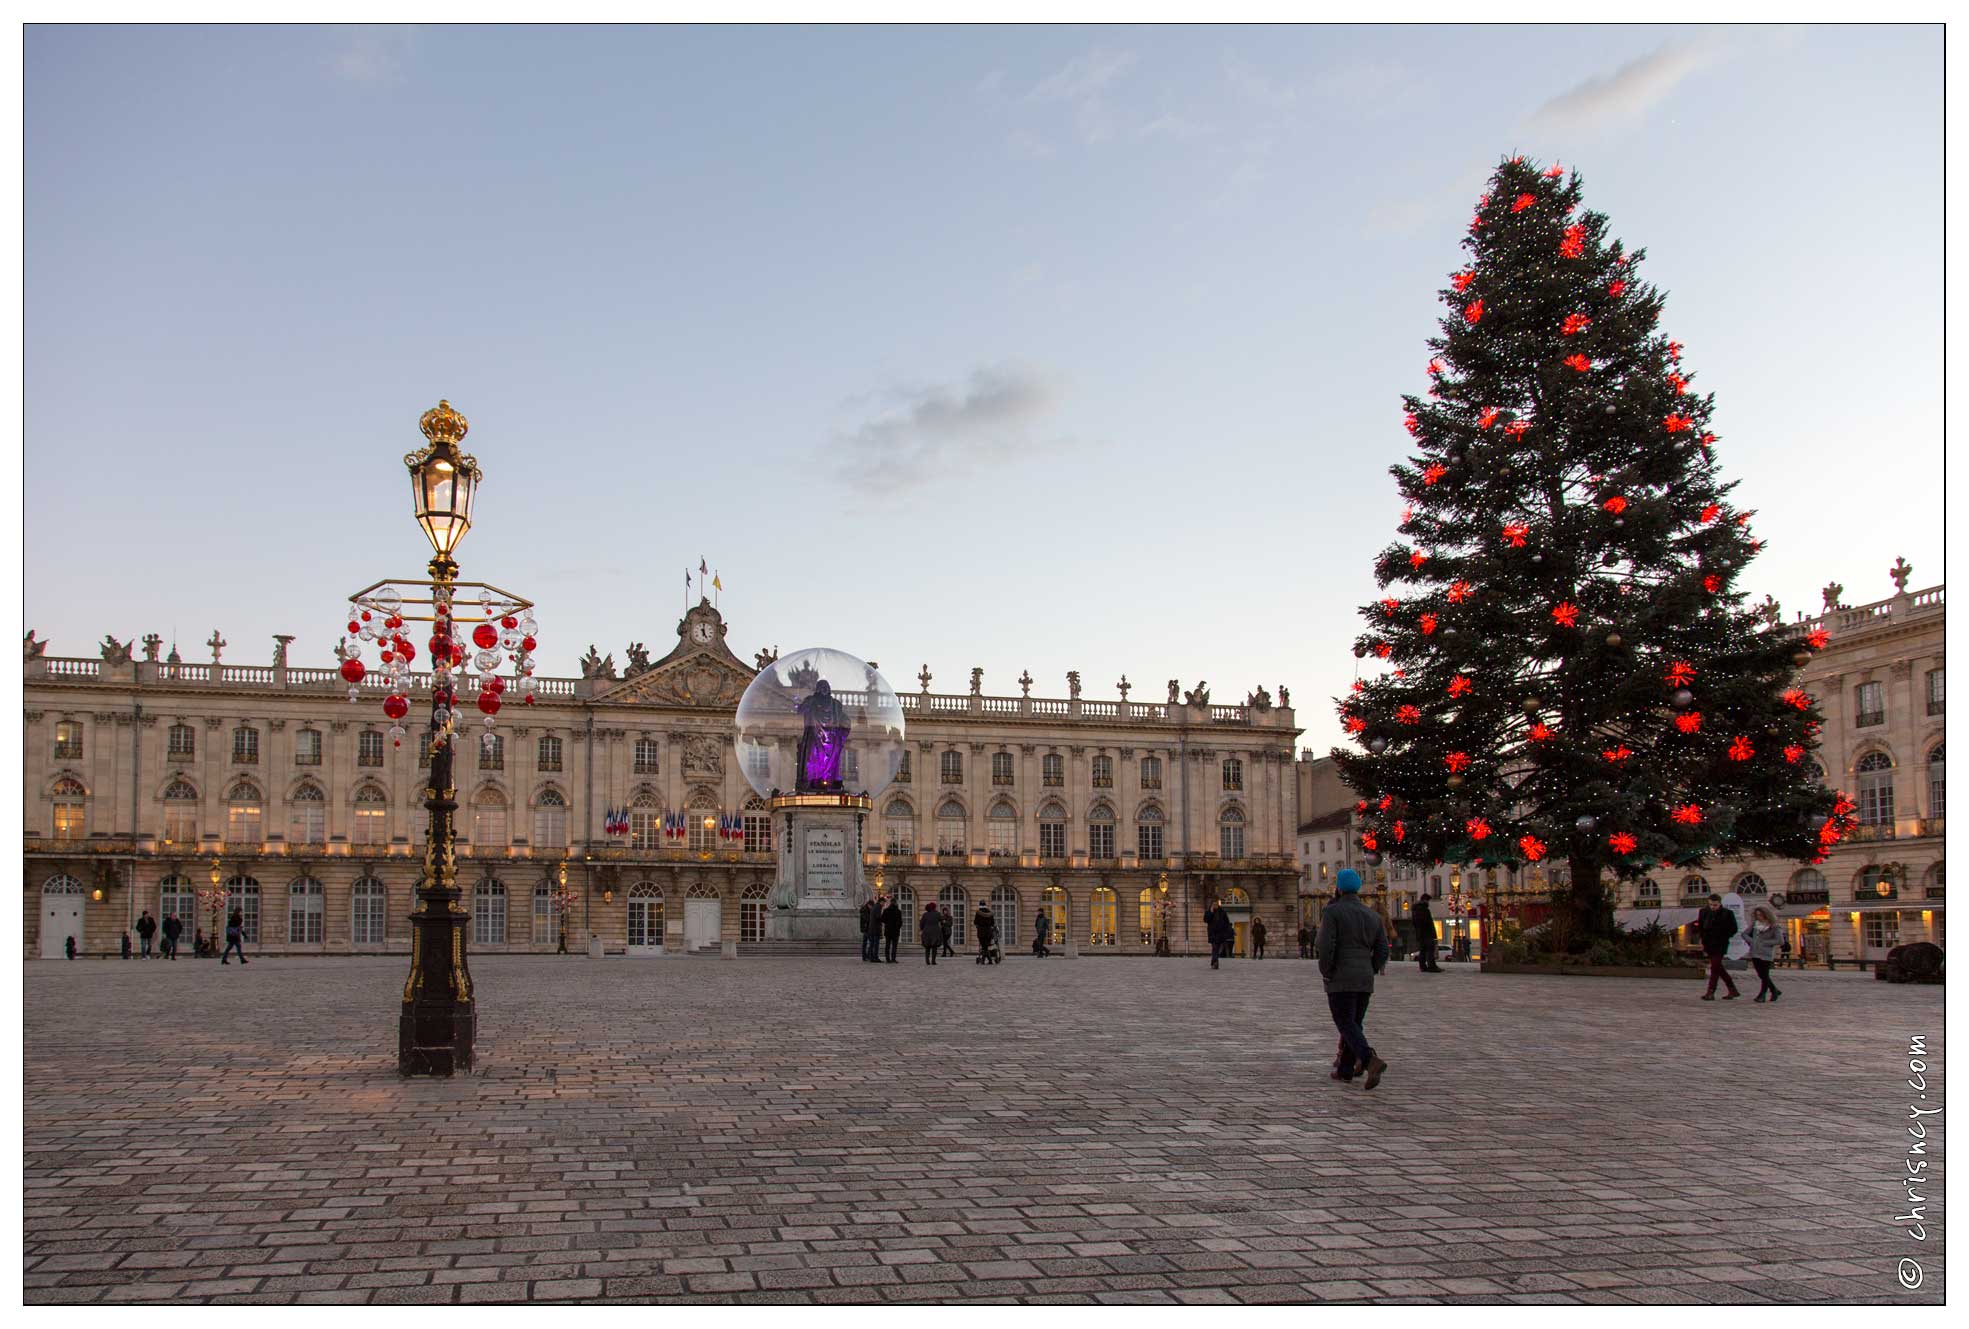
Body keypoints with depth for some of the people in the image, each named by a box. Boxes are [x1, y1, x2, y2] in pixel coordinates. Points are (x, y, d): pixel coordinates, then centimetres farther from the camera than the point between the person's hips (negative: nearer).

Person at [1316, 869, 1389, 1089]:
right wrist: (1368, 972, 15)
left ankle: (1371, 1061, -27)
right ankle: (1345, 1071, 18)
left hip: (1340, 980, -6)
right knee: (1355, 1024, 15)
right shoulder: (1372, 916, 10)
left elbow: (1325, 946, -18)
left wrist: (1326, 972, -5)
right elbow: (1382, 951, 6)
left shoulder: (1332, 912, -8)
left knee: (1347, 1025, -6)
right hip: (1365, 981, 6)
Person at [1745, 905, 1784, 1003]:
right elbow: (1744, 934, 14)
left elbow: (1779, 940, -12)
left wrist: (1765, 943, -12)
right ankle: (1774, 991, 26)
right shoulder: (1755, 924, 7)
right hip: (1755, 953, 5)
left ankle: (1762, 995, 6)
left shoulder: (1773, 926, -7)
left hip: (1766, 954, -5)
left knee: (1765, 975, -2)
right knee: (1761, 975, 9)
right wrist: (1751, 941, -2)